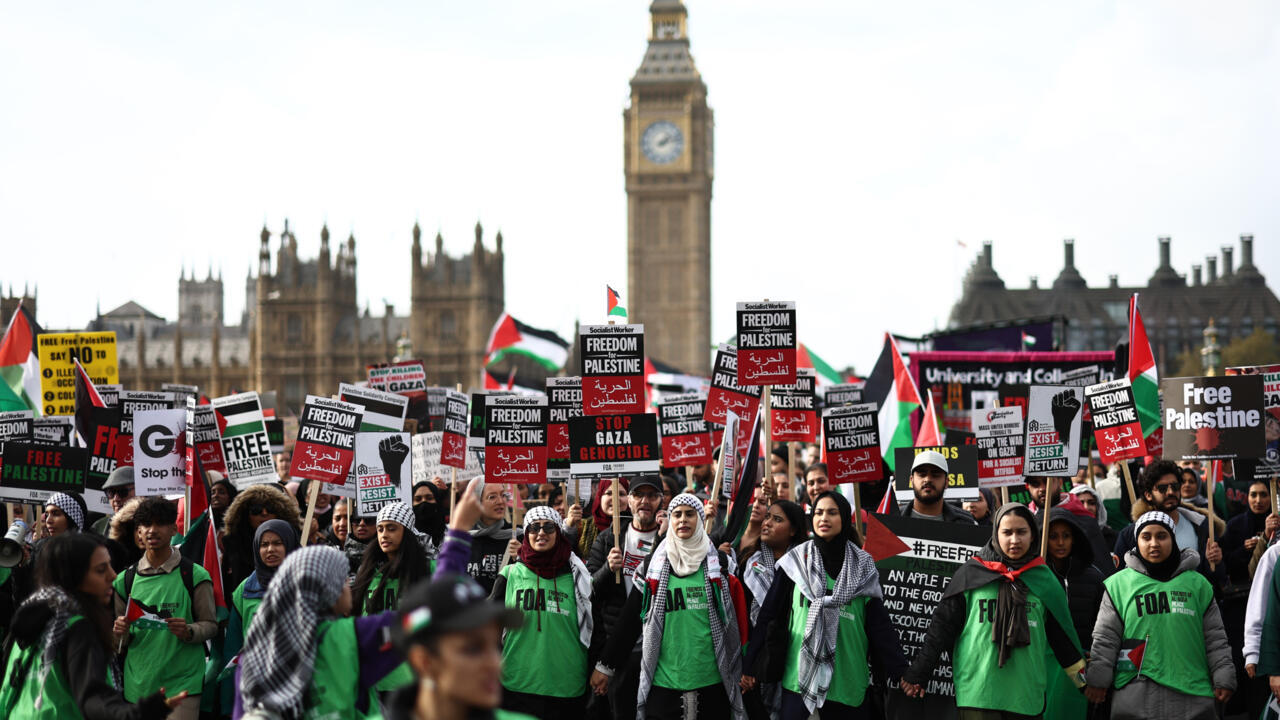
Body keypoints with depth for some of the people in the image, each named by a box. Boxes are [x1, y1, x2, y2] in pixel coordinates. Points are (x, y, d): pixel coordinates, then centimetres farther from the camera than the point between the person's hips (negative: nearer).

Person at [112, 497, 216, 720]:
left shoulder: (195, 576, -1)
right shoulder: (126, 580, 9)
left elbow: (210, 624, 2)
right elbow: (119, 641, 17)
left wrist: (189, 632, -19)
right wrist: (121, 632, -6)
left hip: (182, 683, -3)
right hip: (138, 684, 3)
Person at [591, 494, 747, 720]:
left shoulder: (719, 563, 5)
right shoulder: (654, 565, 6)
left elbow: (738, 618, 7)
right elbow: (629, 620, 9)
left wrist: (747, 671, 4)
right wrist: (606, 665, 8)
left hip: (712, 683, 0)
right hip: (662, 682, 0)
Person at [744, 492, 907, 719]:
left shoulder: (862, 566, 7)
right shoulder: (795, 561, 4)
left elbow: (880, 622, 4)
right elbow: (769, 615, 4)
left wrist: (901, 671, -4)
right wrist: (749, 665, 1)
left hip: (846, 680, 1)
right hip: (799, 673, -1)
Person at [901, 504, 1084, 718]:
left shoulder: (1042, 578, 9)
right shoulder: (971, 573, 4)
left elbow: (1062, 634, 17)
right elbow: (943, 625, 7)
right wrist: (918, 674, 6)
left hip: (1026, 694, 2)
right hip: (977, 691, -2)